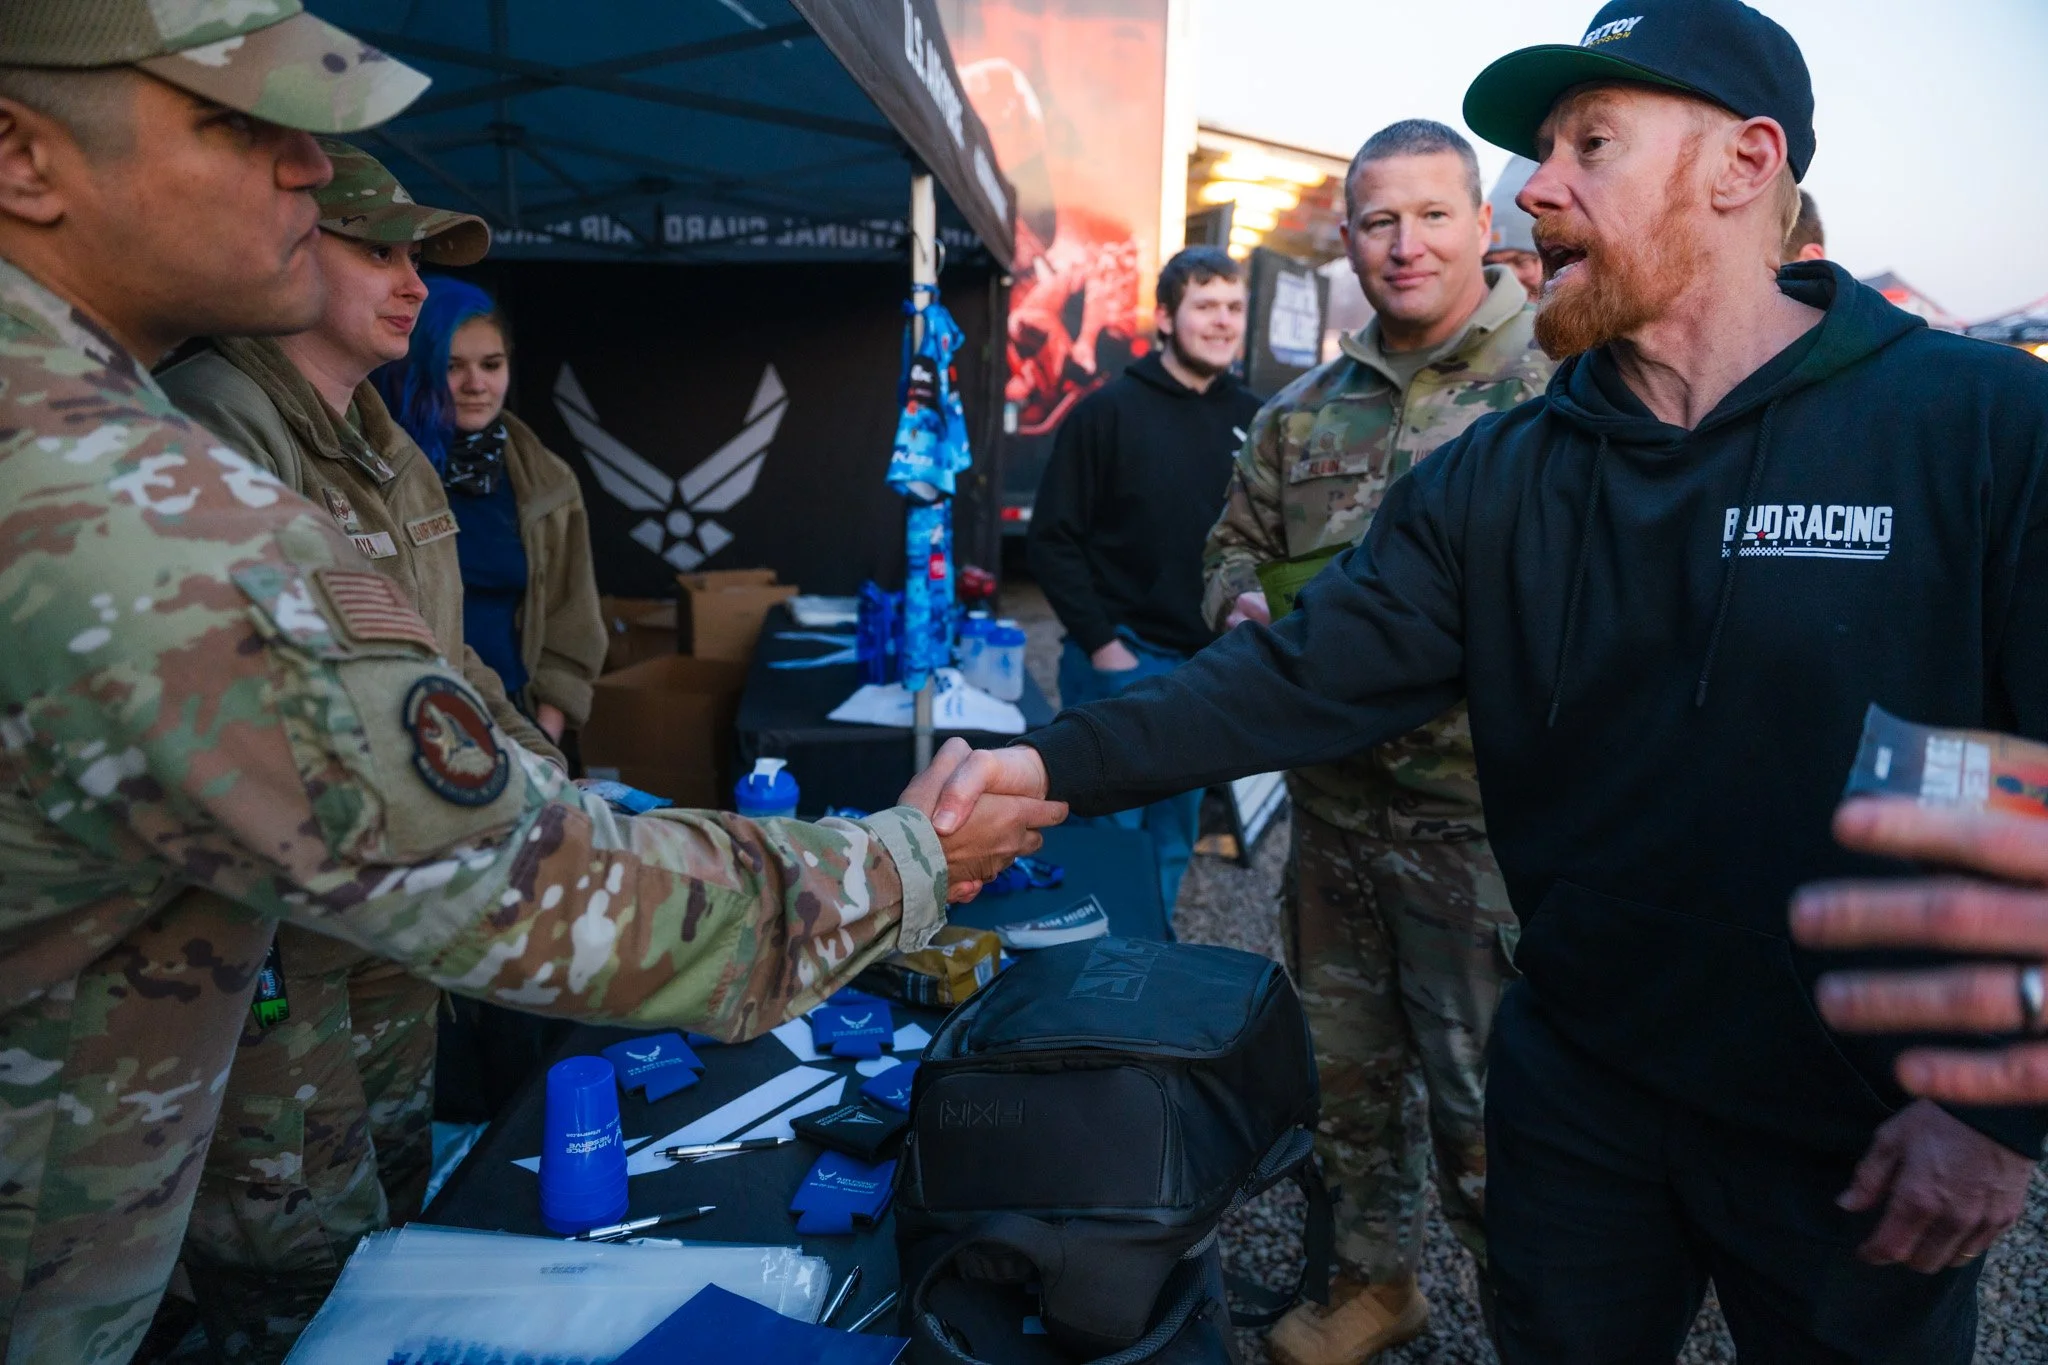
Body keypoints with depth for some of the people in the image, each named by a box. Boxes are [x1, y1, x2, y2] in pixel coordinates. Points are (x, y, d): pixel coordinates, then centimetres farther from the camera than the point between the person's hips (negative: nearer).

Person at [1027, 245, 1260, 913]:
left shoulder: (1251, 420, 6)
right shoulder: (1109, 411, -5)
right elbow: (1053, 541, -6)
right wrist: (1100, 643, -12)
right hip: (1119, 660, -4)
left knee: (1173, 842, 15)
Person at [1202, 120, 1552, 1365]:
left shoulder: (1562, 381, -8)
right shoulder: (1300, 415, 9)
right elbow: (1237, 547, 17)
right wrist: (1246, 606, -4)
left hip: (1489, 811, -5)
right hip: (1335, 804, 6)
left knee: (1489, 1113, 6)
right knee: (1347, 1071, 20)